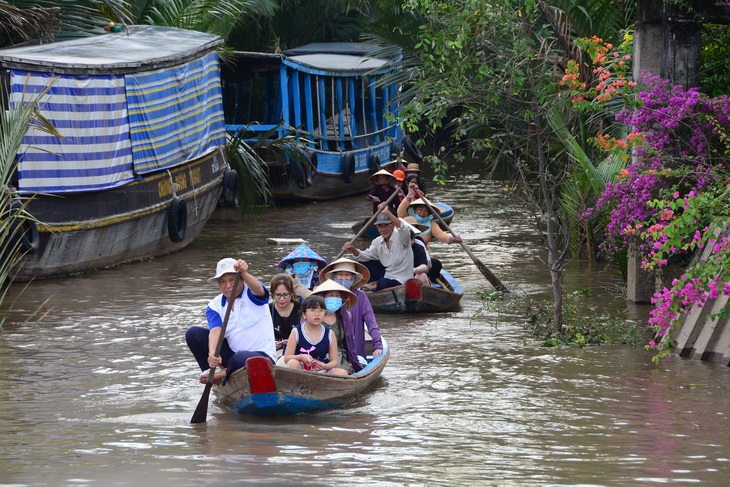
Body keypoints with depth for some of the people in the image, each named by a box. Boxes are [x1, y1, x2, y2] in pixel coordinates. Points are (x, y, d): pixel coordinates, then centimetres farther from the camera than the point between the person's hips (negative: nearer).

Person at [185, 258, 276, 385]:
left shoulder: (251, 294, -4)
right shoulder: (214, 306, 4)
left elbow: (259, 290, -31)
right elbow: (215, 330, -15)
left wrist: (244, 273, -52)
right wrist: (212, 353, -36)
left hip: (262, 357, -4)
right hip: (232, 354, 4)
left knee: (241, 359, -41)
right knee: (193, 333, -9)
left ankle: (222, 375, -8)